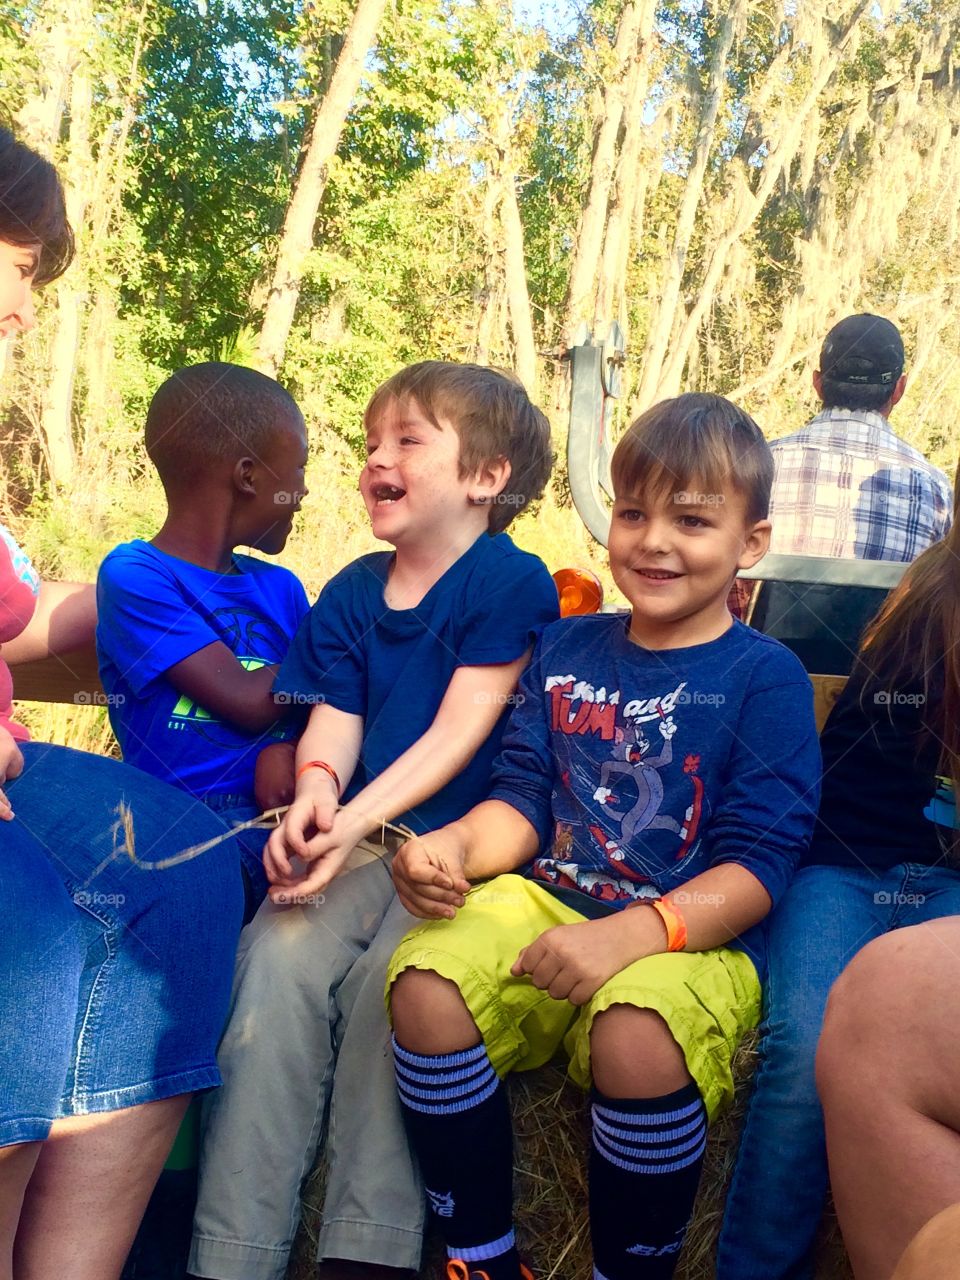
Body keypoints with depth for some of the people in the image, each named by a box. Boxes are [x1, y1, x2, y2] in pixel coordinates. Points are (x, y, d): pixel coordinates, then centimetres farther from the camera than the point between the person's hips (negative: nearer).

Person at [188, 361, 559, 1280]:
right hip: (357, 839, 5)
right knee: (277, 960, -21)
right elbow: (333, 718, 8)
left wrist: (357, 821, -20)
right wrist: (316, 788, -15)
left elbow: (460, 730, -10)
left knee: (390, 974, -30)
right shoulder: (350, 593, 16)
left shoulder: (513, 582, -3)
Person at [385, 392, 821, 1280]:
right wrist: (457, 847, -14)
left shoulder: (764, 676, -2)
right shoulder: (567, 648, 12)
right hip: (548, 901, 4)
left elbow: (758, 866, -9)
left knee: (635, 1030, -35)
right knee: (426, 980, -23)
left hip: (693, 935, -4)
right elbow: (524, 800, 10)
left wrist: (628, 936, -25)